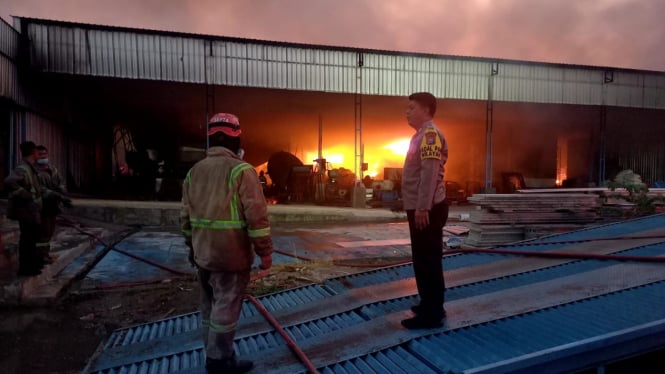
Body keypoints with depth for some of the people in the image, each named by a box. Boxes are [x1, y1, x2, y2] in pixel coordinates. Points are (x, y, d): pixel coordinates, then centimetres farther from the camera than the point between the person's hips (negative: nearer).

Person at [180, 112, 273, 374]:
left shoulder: (194, 171, 7)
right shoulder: (241, 170, -15)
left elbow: (186, 216, 12)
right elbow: (257, 217, -18)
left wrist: (192, 246, 23)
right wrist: (265, 252, -9)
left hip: (203, 254, 7)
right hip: (231, 256, -7)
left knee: (209, 307, 18)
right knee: (225, 310, 4)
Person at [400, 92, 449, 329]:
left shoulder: (430, 134, -13)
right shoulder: (423, 135, 19)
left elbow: (430, 173, -22)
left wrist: (423, 208, -25)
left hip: (428, 209, -11)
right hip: (420, 208, 11)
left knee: (428, 261, -5)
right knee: (423, 260, 17)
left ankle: (432, 314, 3)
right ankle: (430, 306, 29)